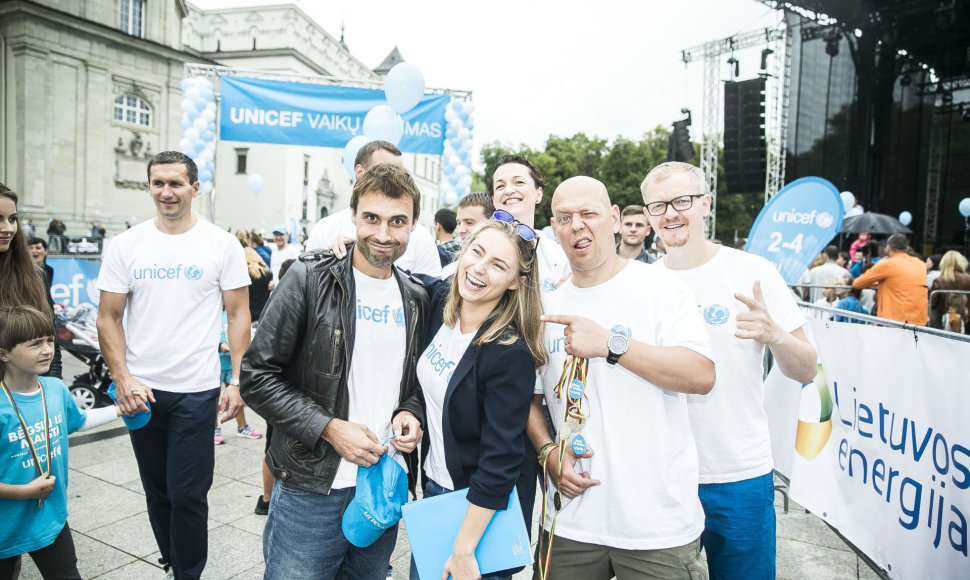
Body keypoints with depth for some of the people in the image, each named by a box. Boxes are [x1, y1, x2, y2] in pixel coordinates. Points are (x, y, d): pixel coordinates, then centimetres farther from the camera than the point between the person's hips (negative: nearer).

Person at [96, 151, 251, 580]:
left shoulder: (221, 244, -3)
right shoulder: (125, 246, 2)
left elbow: (239, 314, -2)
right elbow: (109, 318, 5)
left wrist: (237, 381, -9)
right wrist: (122, 378, -7)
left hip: (196, 391, -3)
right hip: (140, 390, 3)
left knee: (188, 495, 0)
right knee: (157, 492, 17)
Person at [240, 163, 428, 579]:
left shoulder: (416, 299, 5)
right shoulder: (309, 279, -10)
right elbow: (257, 376, -11)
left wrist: (411, 413, -5)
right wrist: (328, 428, -18)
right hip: (311, 489, -4)